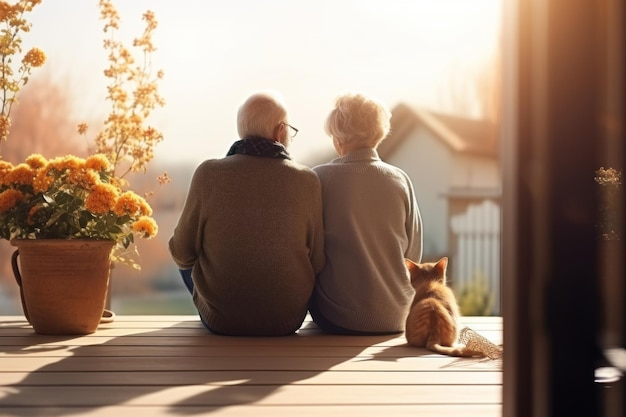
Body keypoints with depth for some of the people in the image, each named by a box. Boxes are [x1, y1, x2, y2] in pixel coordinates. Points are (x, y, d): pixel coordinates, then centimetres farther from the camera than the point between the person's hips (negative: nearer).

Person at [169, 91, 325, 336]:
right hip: (287, 320, 1)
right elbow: (317, 262, -5)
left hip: (219, 321, -1)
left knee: (187, 259, 28)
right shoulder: (306, 180, -11)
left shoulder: (208, 173, -14)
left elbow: (182, 253, -5)